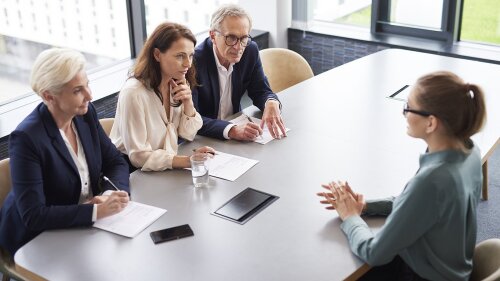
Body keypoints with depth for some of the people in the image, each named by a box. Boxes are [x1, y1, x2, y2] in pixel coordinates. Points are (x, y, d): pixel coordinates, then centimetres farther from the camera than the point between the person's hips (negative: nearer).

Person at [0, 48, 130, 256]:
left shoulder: (86, 114, -4)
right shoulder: (26, 138, -23)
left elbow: (116, 162, 4)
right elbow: (33, 216, -25)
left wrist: (110, 195, -17)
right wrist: (97, 211, -32)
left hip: (86, 224, 6)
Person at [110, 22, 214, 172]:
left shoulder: (177, 84, 1)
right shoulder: (134, 92, -23)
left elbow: (188, 135, 4)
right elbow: (139, 157, -22)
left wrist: (188, 102, -13)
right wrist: (188, 161, -30)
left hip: (166, 168, 7)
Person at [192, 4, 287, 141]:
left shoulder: (250, 51, -5)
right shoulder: (194, 61, -23)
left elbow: (261, 91, 3)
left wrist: (272, 104, -21)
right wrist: (231, 130, -41)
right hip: (202, 140, -5)